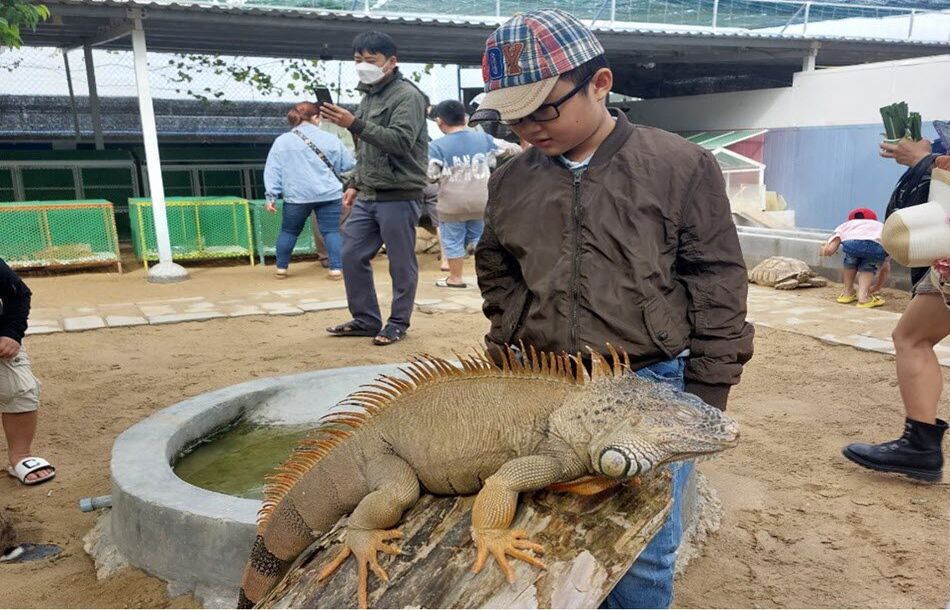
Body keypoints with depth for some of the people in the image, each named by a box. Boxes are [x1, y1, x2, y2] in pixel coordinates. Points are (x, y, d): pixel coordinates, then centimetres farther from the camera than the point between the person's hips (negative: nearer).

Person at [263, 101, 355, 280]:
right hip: (328, 194, -1)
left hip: (296, 196, 1)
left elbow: (272, 170, 1)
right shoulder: (330, 139, 3)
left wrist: (271, 196, 3)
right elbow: (348, 164, 8)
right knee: (331, 231, 3)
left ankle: (281, 268, 21)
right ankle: (336, 268, -4)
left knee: (289, 231, 16)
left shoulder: (281, 141, 5)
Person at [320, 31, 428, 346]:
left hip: (399, 196, -8)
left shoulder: (407, 96, -8)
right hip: (368, 197, 9)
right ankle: (366, 319, 21)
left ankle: (398, 322, 16)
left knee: (401, 264, 1)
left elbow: (401, 141, -23)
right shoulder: (368, 96, 18)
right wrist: (355, 184, 19)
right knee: (351, 256, 9)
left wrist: (354, 124, -27)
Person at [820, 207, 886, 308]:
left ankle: (848, 293, 35)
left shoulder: (846, 225, 36)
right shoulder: (880, 226, 43)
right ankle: (863, 295, 11)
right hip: (877, 246, 1)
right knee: (868, 267, 31)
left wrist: (823, 248, 43)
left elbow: (828, 251, 19)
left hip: (851, 243, -1)